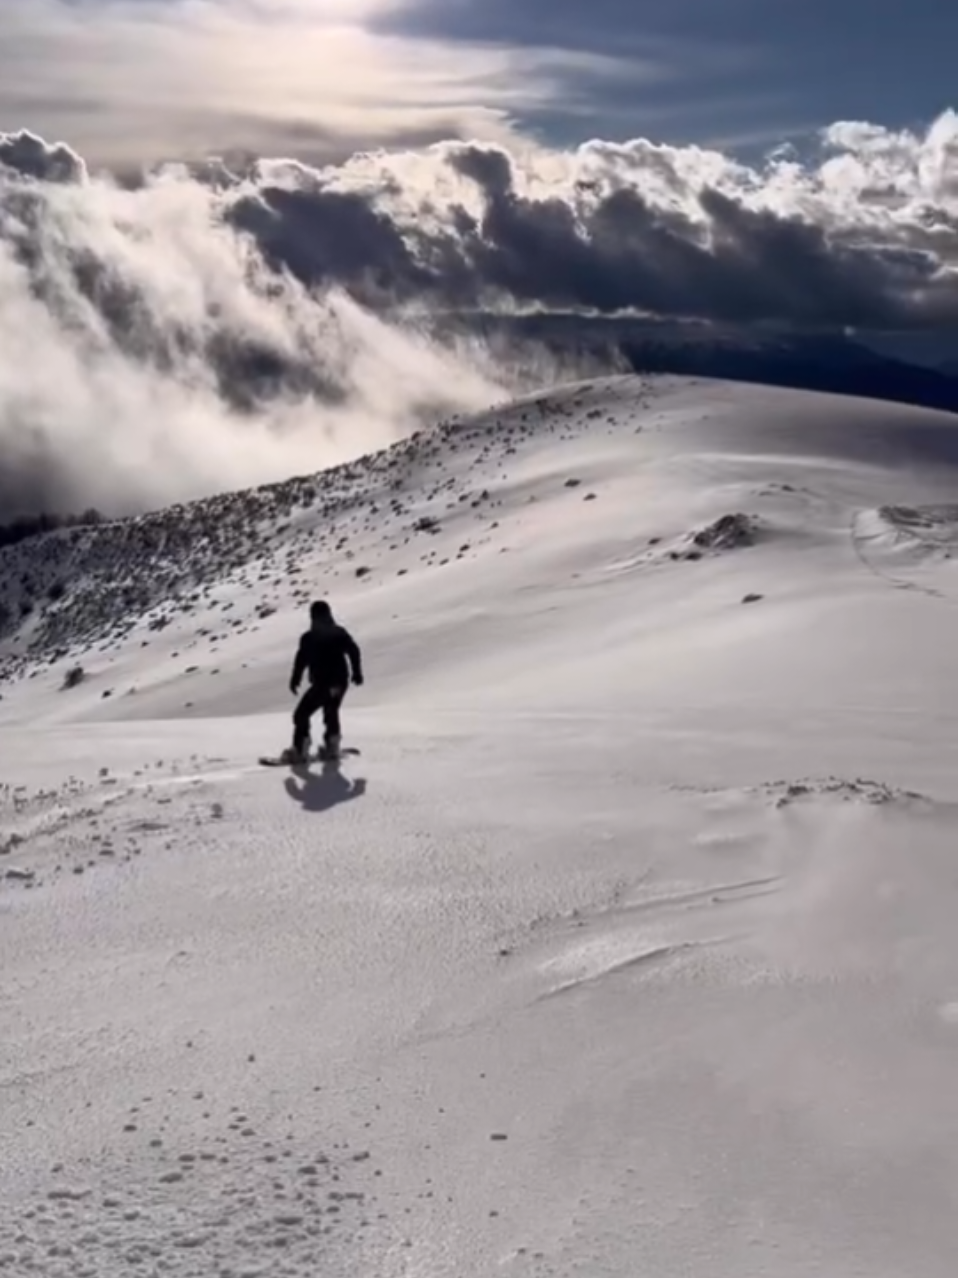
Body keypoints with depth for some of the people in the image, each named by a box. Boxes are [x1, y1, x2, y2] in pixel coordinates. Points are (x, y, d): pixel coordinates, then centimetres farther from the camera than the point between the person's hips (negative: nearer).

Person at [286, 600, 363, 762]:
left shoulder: (308, 638, -10)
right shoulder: (340, 633, 2)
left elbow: (301, 660, -8)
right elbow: (354, 651, 5)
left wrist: (295, 681, 4)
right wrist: (356, 673, 15)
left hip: (322, 684, -5)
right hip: (340, 681, 5)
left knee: (301, 714, 5)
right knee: (331, 712, 27)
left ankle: (300, 749, -4)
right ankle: (332, 746, 29)